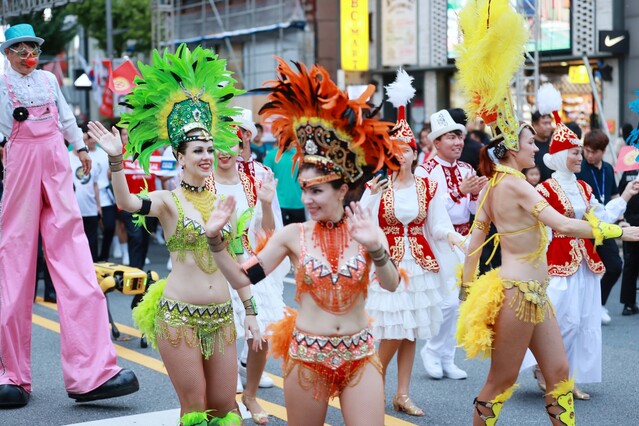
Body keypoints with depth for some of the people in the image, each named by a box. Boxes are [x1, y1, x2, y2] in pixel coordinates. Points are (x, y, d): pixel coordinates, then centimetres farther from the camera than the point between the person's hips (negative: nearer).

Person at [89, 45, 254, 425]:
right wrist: (116, 159, -43)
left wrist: (251, 311, 12)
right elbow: (126, 202, -27)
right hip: (178, 316, -4)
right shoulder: (169, 202, -5)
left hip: (222, 316, 4)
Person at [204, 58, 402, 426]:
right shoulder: (293, 235, -3)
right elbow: (241, 278, -4)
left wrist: (375, 247, -33)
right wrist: (216, 239, -15)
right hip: (306, 355, 0)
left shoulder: (366, 230, -4)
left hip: (360, 355, 0)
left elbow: (391, 284, -18)